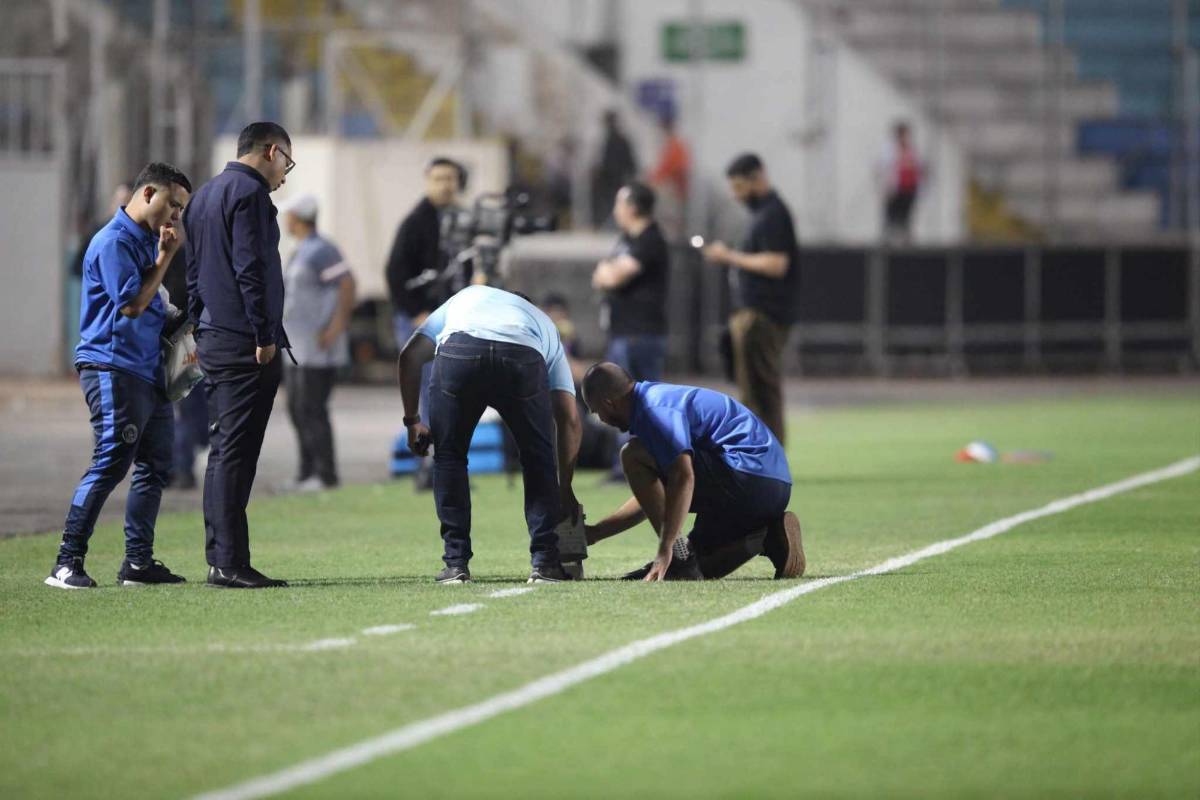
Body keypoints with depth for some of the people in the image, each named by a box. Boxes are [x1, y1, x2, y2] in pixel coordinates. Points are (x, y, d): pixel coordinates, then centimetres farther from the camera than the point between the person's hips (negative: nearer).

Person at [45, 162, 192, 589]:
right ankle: (68, 562, -13)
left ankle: (138, 562, 15)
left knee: (155, 465, 10)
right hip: (113, 368, -10)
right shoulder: (114, 241, -11)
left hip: (148, 371, 10)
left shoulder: (148, 241, 19)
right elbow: (132, 304, -17)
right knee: (110, 463, -14)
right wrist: (165, 258, -11)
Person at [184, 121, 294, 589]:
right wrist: (264, 336, -17)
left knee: (224, 450, 12)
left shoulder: (205, 196, 20)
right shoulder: (249, 193, -10)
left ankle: (219, 559, 12)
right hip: (245, 342, -9)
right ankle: (230, 564, -12)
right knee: (236, 451, -10)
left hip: (213, 340, 9)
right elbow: (250, 269, -18)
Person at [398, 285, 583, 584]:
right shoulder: (545, 326, 40)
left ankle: (456, 563, 17)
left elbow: (410, 355, 29)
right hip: (524, 357, 0)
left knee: (449, 457, 19)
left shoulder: (463, 298, 44)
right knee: (538, 459, 21)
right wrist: (565, 489, 39)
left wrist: (413, 421, 34)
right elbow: (569, 418, 33)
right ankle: (545, 562, 17)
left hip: (458, 349, 0)